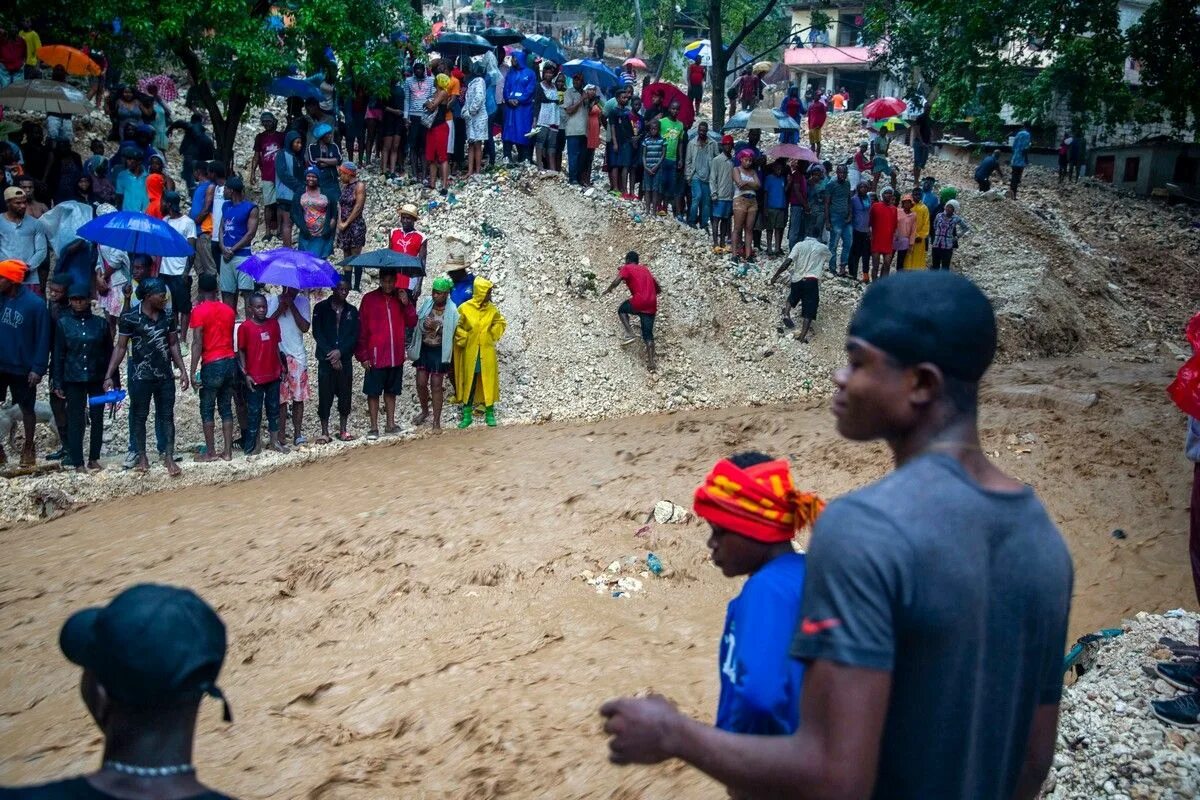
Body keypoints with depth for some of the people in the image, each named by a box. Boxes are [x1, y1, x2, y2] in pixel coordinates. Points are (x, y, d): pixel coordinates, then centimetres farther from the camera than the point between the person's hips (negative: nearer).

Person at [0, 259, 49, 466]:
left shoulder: (35, 304, -16)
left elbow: (42, 339, -12)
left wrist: (38, 369, -14)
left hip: (21, 368, -4)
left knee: (26, 408, 13)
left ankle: (28, 449, 29)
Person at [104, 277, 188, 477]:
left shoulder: (168, 316, 1)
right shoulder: (130, 317, -9)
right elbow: (120, 347, -6)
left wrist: (183, 370, 3)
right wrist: (109, 376, -11)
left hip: (165, 376, 3)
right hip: (140, 376, -3)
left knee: (167, 416, 4)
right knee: (139, 416, 9)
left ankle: (169, 457, 7)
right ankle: (141, 456, 22)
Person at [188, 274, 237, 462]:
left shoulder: (200, 311, -9)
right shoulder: (228, 310, 9)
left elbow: (197, 343, -14)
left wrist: (193, 371, -14)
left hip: (212, 364, -5)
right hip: (231, 362, 6)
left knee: (207, 409, 5)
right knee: (226, 408, 11)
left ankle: (210, 452, 7)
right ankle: (228, 451, 11)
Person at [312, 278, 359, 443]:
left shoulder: (352, 311, 9)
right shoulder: (321, 308, 2)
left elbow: (355, 336, 2)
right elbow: (317, 333, -4)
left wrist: (340, 352, -12)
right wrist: (330, 354, -12)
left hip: (345, 360, 2)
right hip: (325, 361, -2)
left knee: (345, 395, 4)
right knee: (325, 396, -1)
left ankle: (343, 430, 14)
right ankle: (324, 432, 4)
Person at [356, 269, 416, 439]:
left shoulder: (400, 298, 7)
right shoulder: (369, 299, -4)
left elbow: (412, 323, 5)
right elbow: (362, 329, -4)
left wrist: (406, 304, -10)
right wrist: (363, 355, -7)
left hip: (396, 356, 3)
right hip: (375, 357, -3)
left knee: (391, 391, 13)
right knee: (373, 392, 1)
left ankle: (391, 425, 21)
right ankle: (374, 428, 7)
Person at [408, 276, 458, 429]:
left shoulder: (452, 310, -12)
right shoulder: (426, 303, -3)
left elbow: (451, 332, -9)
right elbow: (416, 320, 5)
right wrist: (424, 325, -13)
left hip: (439, 351, -3)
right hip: (423, 348, 3)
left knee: (436, 386, 1)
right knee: (421, 383, 8)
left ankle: (436, 421, 9)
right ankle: (425, 411, 33)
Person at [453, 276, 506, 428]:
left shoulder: (492, 309, 0)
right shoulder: (464, 308, -9)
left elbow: (500, 323, 16)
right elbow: (457, 327, 0)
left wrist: (493, 336, 6)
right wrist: (464, 340, -3)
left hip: (487, 352, 2)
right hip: (470, 353, -2)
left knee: (488, 381, 4)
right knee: (469, 382, 5)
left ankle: (490, 413, 15)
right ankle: (467, 414, 13)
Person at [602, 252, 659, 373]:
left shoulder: (626, 268, 9)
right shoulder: (646, 270, 27)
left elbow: (616, 282, -8)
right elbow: (658, 290, 29)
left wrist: (607, 291, 10)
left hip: (639, 302, -5)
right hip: (651, 306, 5)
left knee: (621, 310, 24)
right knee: (648, 335, 6)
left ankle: (630, 334, 5)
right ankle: (651, 362, -7)